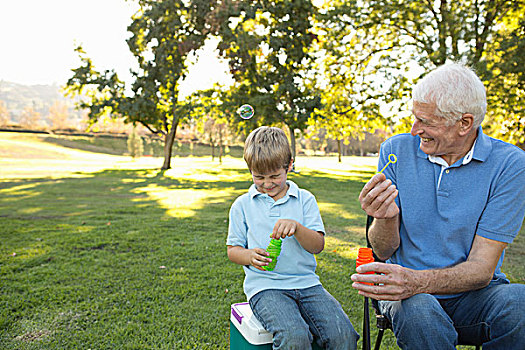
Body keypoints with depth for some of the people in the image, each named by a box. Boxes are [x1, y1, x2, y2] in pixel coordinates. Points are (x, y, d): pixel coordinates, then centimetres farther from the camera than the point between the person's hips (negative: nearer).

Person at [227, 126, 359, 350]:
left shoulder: (305, 199, 9)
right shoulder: (242, 205, 8)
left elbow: (318, 245, 2)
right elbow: (233, 249, 11)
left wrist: (296, 227, -18)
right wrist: (250, 256, -11)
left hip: (306, 282, 2)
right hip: (264, 286, -1)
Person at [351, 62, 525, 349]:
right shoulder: (396, 150, -4)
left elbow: (481, 269, -14)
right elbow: (384, 251, -4)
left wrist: (418, 281, -33)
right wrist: (385, 219, -27)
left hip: (471, 293, 1)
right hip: (412, 294, 0)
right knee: (419, 314, -35)